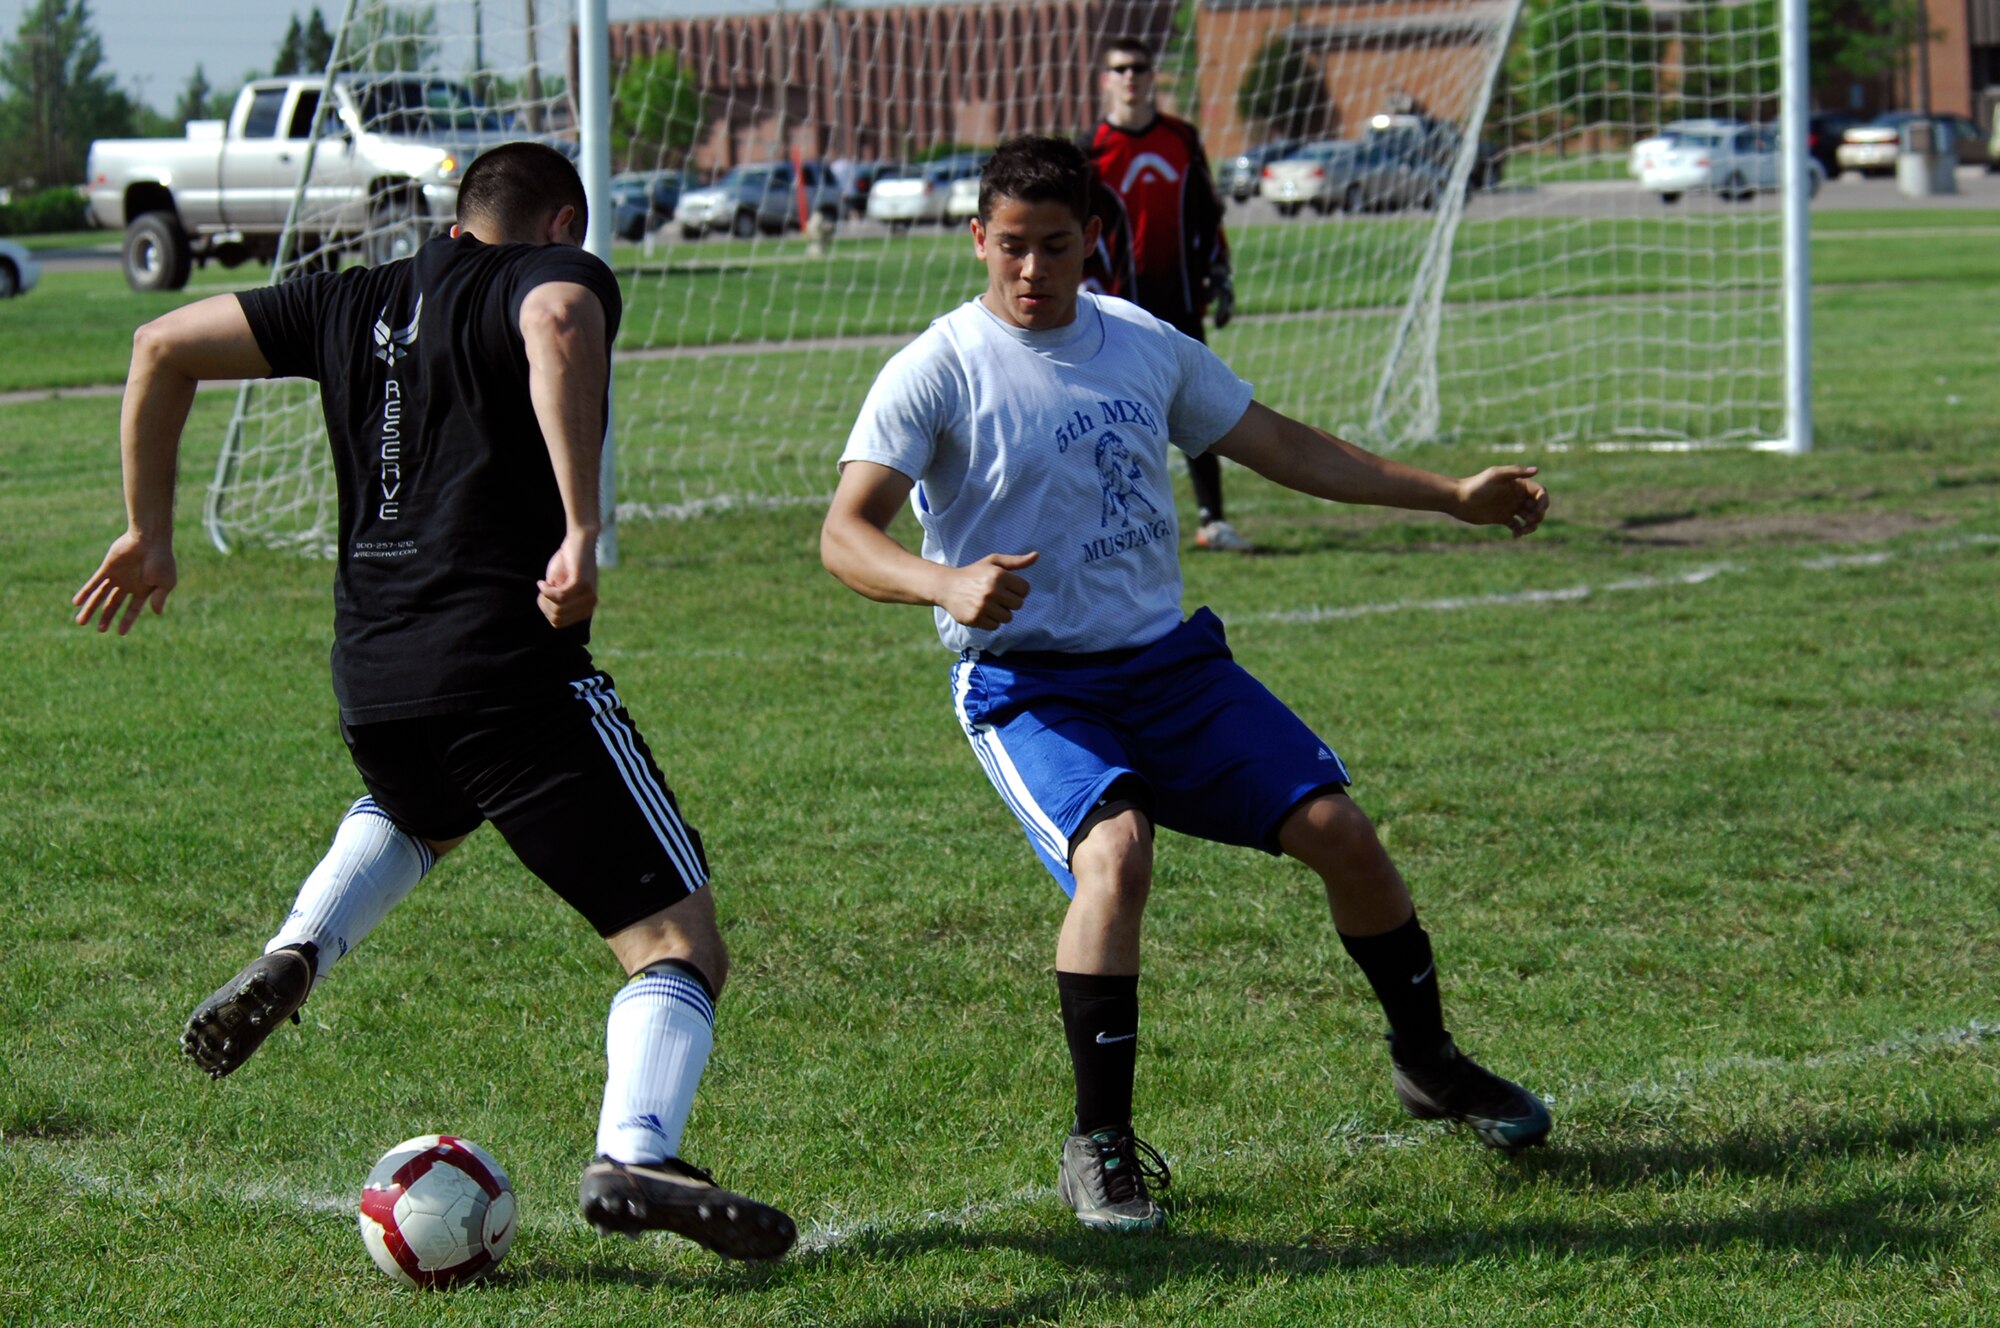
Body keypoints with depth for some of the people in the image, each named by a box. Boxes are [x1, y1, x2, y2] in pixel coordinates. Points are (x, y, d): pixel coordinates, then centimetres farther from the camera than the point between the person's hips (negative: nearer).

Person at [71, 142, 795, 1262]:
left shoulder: (356, 305, 19)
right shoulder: (561, 275, 2)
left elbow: (165, 347, 21)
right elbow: (560, 325, -24)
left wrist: (151, 531, 29)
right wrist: (583, 529, -28)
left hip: (369, 683, 6)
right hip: (516, 668, -6)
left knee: (415, 817, 42)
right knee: (680, 944, -2)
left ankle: (296, 956, 17)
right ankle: (636, 1154, -27)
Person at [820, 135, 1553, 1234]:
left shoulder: (1142, 346, 7)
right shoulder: (938, 371, -9)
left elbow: (1277, 445, 19)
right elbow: (845, 533, -17)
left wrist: (1453, 495, 18)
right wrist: (947, 584, -38)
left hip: (1170, 660, 5)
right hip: (1028, 683, -5)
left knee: (1338, 828, -4)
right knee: (1115, 856, -31)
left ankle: (1427, 1063, 21)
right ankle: (1099, 1152, -18)